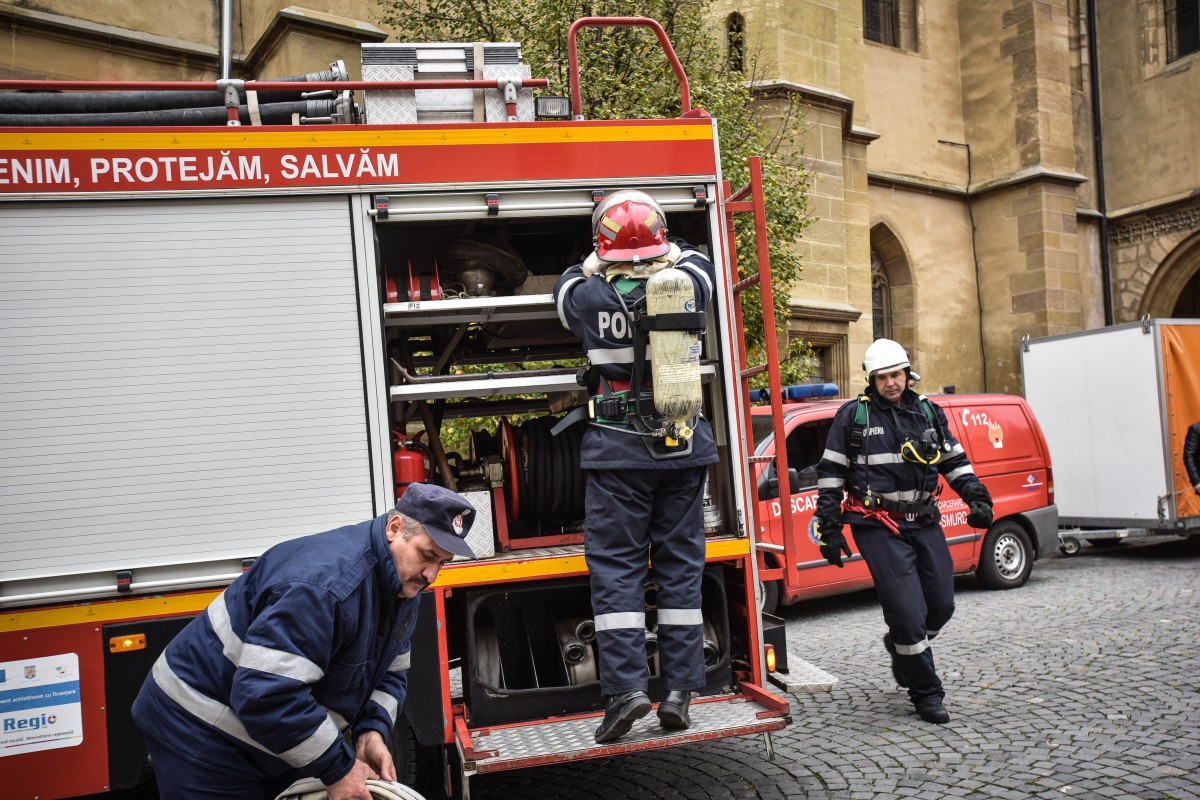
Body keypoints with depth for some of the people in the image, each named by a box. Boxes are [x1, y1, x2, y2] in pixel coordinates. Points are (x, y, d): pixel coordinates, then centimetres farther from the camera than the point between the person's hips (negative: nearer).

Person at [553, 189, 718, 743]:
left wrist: (596, 261, 28)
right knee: (680, 562, 7)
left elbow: (565, 287, 17)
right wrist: (666, 251, 34)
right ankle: (679, 691, 10)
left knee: (615, 565, 4)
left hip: (618, 450, -2)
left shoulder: (591, 295, -8)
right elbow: (698, 264, 22)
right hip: (683, 447, 3)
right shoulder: (686, 286, -3)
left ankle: (626, 684, -4)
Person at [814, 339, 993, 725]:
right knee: (908, 611, -8)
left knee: (941, 605, 8)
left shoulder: (928, 412, 11)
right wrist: (829, 528, -5)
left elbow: (955, 460, 21)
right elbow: (830, 474, -1)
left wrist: (977, 497, 8)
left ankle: (900, 646, 38)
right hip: (880, 528, -5)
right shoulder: (853, 416, -3)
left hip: (925, 522, 5)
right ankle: (926, 693, 7)